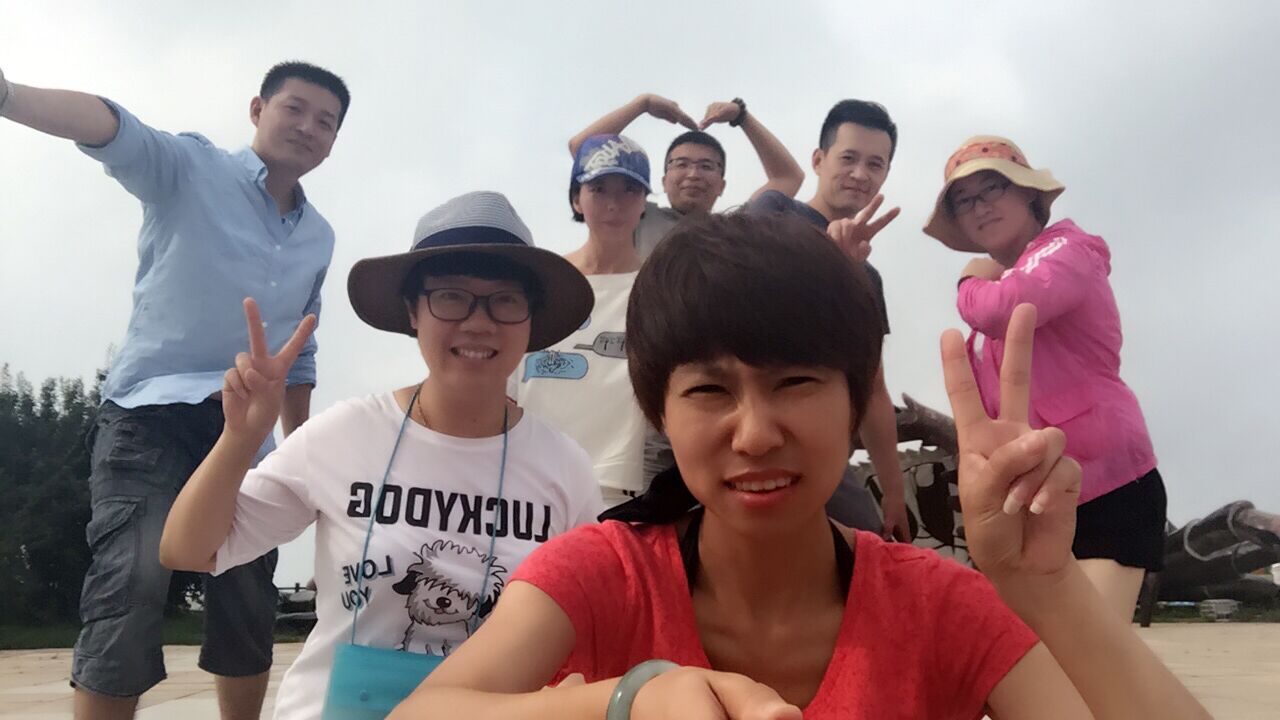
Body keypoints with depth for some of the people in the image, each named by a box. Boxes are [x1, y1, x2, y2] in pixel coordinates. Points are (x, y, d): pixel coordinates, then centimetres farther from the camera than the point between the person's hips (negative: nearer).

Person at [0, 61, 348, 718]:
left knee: (250, 606, 8)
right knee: (131, 580, -19)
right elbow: (114, 130, -23)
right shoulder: (190, 169, -1)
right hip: (151, 410, -5)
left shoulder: (319, 238, 14)